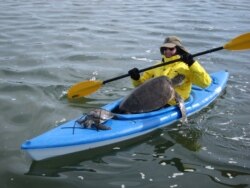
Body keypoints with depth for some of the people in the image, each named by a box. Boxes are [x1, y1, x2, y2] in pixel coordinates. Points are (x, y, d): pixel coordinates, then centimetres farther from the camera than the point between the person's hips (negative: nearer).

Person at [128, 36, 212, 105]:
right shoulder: (158, 66, 20)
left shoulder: (186, 67, 2)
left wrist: (192, 63, -17)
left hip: (172, 105, -6)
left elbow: (206, 82, -12)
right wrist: (136, 78, 0)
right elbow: (142, 84, 23)